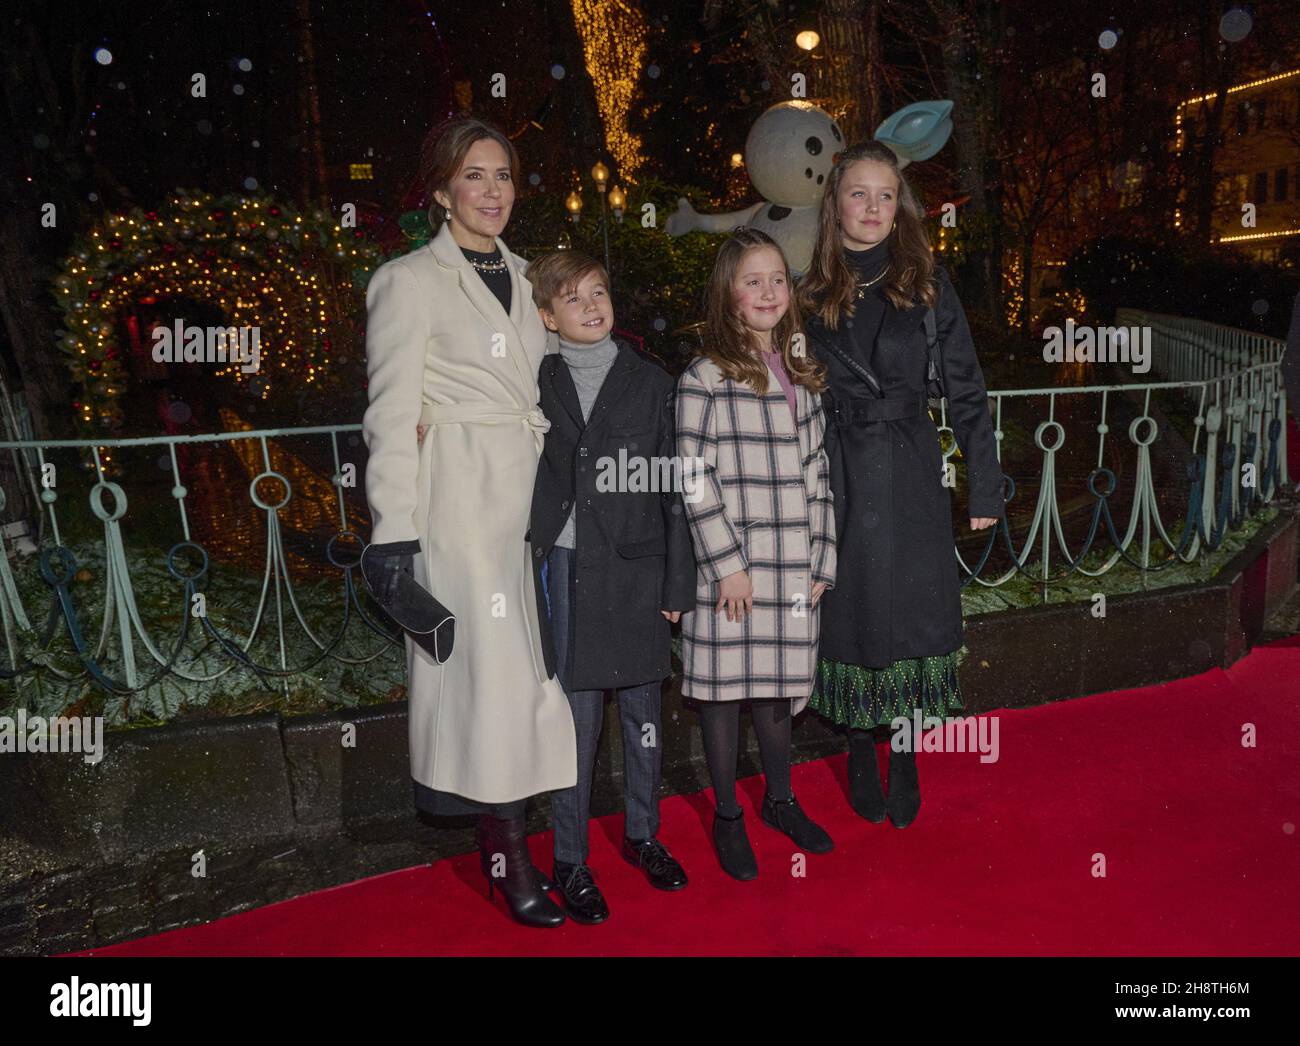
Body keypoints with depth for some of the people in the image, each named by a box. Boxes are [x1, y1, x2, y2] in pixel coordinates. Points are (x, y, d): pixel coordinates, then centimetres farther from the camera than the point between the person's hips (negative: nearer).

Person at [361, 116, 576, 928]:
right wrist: (394, 533, -13)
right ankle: (510, 859, 6)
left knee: (520, 671, 7)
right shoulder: (410, 281, -2)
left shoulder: (521, 278, 17)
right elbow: (392, 415, -7)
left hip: (529, 496, 6)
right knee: (494, 668, -5)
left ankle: (503, 843, 20)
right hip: (460, 497, -6)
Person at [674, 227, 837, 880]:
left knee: (777, 682, 15)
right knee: (726, 686, 6)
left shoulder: (802, 377, 12)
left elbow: (817, 476, 13)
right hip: (731, 571, -5)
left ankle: (780, 800, 35)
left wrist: (821, 563, 9)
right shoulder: (704, 379, -7)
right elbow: (696, 480, -10)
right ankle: (727, 816, 23)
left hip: (792, 572, 5)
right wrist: (728, 564, -13)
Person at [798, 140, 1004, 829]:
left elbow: (965, 389, 1)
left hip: (911, 477, 0)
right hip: (839, 478, 1)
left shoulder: (927, 284, 1)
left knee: (912, 613, 5)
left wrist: (985, 486, -2)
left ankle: (904, 760, 23)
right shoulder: (812, 293, 3)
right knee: (852, 614, 8)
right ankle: (861, 755, 27)